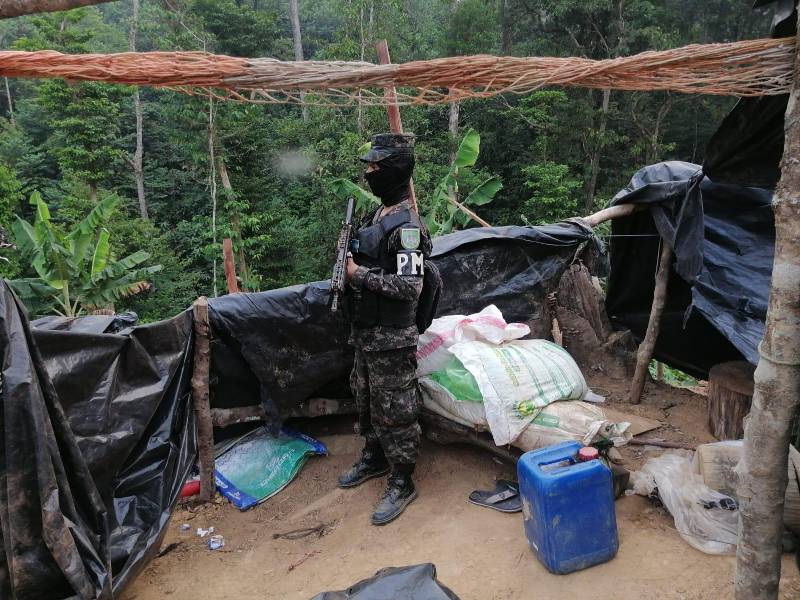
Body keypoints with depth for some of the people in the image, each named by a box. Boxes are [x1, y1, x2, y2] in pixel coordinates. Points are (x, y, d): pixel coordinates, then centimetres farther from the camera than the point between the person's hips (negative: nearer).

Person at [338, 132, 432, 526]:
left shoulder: (406, 226, -19)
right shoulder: (378, 215, 10)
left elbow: (410, 286, -25)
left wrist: (359, 275, -21)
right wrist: (347, 262, 3)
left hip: (391, 338, -10)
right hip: (365, 331, 10)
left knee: (394, 411, 2)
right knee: (367, 402, 23)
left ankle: (402, 484, 18)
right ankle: (374, 459, 42)